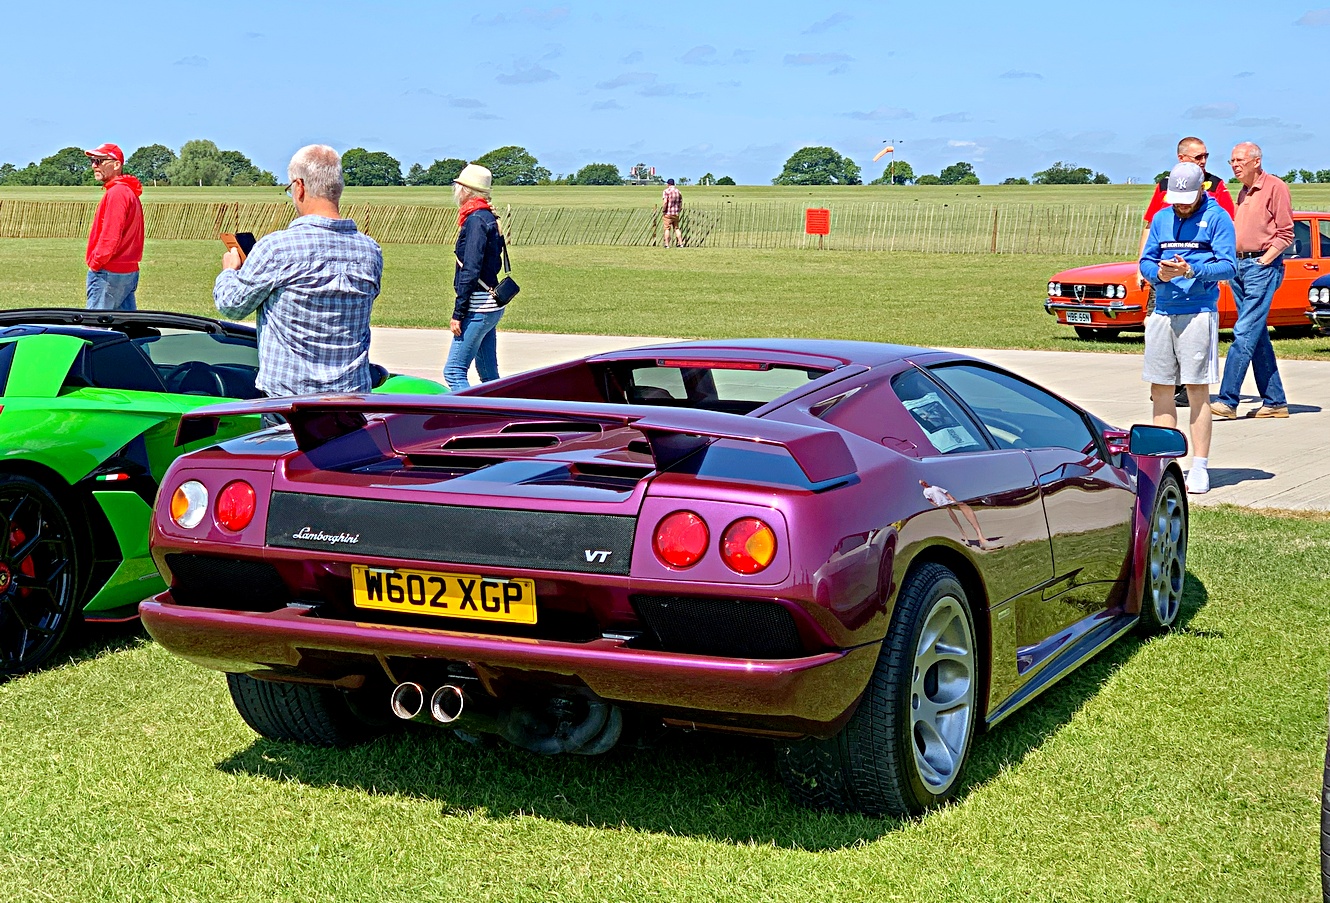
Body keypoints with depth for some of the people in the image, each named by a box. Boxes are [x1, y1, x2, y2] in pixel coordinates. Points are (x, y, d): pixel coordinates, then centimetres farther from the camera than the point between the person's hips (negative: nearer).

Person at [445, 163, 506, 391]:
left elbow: (470, 271, -20)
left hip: (478, 309, -10)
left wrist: (458, 313, -19)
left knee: (454, 371, -11)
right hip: (491, 306, 10)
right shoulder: (489, 218, 15)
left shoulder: (476, 220, -14)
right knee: (489, 374, 13)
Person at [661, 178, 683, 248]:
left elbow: (665, 202, -18)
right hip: (676, 214, 5)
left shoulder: (666, 191, -8)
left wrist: (663, 211, -8)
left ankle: (667, 244, -2)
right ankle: (681, 243, 8)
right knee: (676, 228, 12)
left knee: (667, 229, 0)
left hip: (668, 213, -5)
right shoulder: (678, 192, 10)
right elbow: (681, 204, 10)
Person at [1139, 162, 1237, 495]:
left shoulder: (1217, 217, -1)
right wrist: (1159, 272, -10)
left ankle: (1199, 468, 0)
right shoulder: (1161, 218, 14)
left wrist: (1192, 271, -22)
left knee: (1197, 390, -4)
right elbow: (1145, 260, 12)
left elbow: (1229, 265, -7)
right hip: (1162, 312, 5)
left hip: (1198, 313, -5)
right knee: (1160, 390, 7)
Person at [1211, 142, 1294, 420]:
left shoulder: (1275, 187, -5)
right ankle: (1275, 402, 14)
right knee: (1258, 337, 9)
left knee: (1245, 333, -13)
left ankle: (1228, 400, -17)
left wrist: (1263, 261, -15)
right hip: (1240, 266, 9)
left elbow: (1285, 233, -9)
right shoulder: (1243, 193, 19)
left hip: (1263, 267, -9)